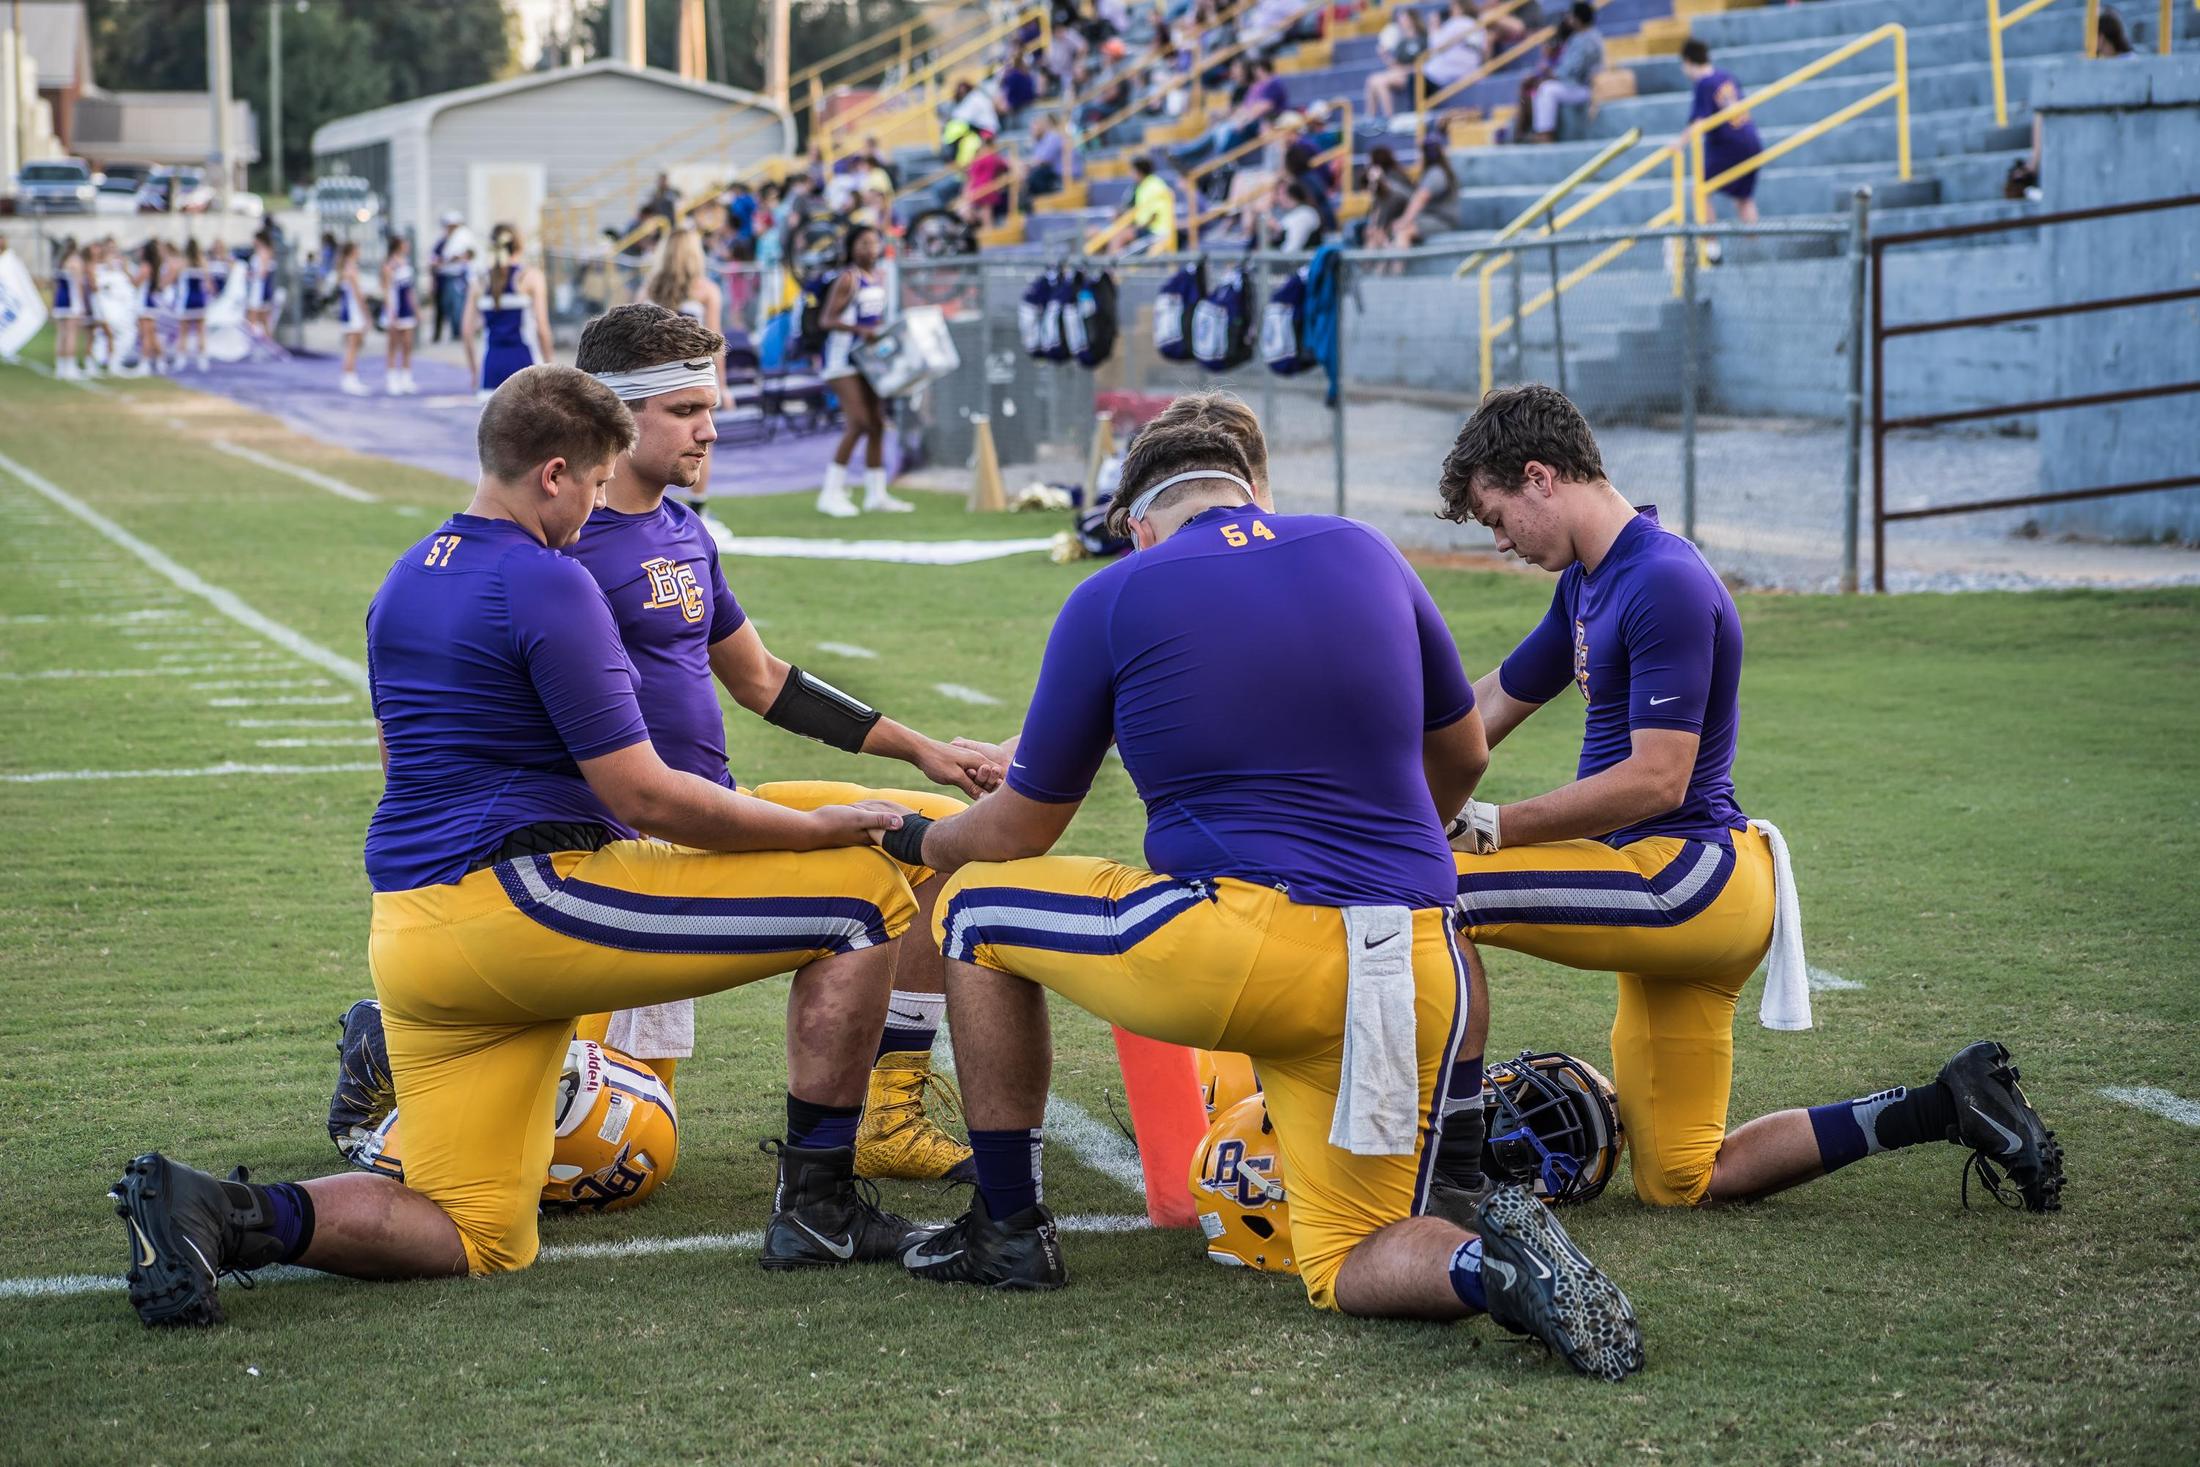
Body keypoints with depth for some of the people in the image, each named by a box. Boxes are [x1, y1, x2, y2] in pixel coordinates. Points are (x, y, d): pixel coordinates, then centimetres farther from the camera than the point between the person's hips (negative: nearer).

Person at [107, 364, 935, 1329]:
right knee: (861, 893, -5)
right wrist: (825, 827, -4)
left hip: (410, 929, 9)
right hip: (524, 895, -9)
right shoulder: (548, 586, -11)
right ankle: (816, 1207, -3)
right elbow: (641, 795, -13)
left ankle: (228, 1214, -11)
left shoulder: (403, 581, 17)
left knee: (476, 1239, 10)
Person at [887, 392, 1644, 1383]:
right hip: (1413, 966, 4)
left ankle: (1009, 1230, 21)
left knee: (977, 911, 20)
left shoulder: (1112, 599, 3)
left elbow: (1018, 831, 12)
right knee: (1346, 1267, 17)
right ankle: (1490, 1263, -16)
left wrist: (921, 840, 34)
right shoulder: (1364, 555, 14)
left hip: (1240, 948, -4)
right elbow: (1461, 755, 27)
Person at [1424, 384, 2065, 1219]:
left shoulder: (1664, 584, -16)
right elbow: (1488, 706, 26)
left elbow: (1655, 780, -22)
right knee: (1680, 1185, 12)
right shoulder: (1587, 582, 15)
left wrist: (1490, 828, -20)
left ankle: (1453, 1167, -16)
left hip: (1686, 877, -10)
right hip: (1685, 897, 10)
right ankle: (1944, 1108, 14)